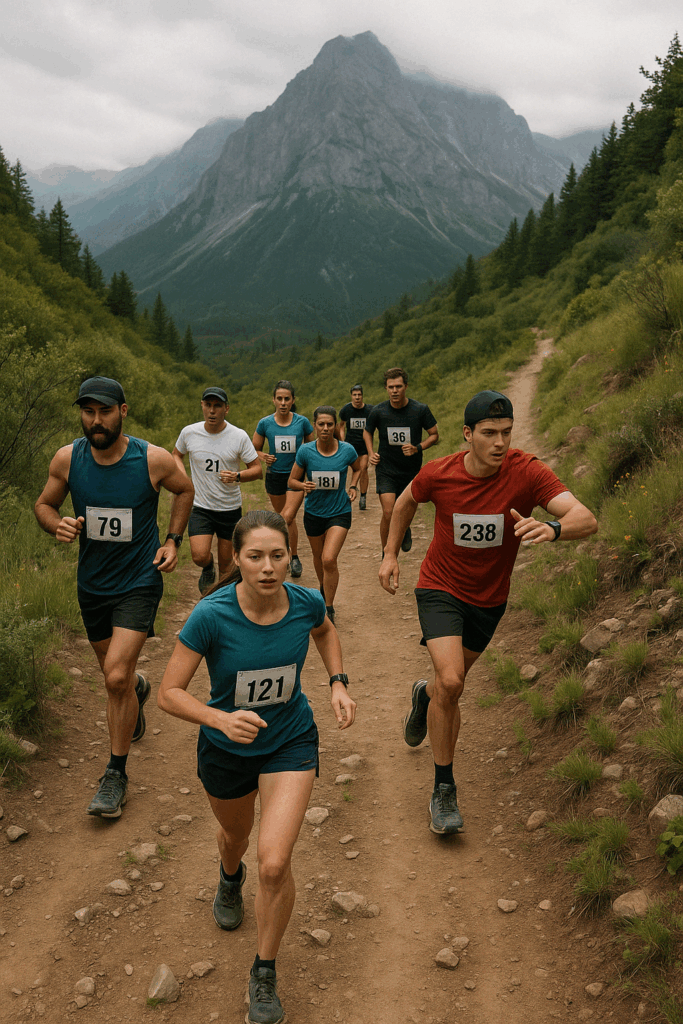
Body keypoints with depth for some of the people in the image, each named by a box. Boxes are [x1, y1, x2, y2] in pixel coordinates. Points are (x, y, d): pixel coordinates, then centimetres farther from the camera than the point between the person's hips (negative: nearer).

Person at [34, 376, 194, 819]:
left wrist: (173, 540, -2)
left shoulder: (153, 459, -14)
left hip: (140, 581, -4)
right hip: (92, 583, 4)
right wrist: (57, 524, -16)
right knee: (115, 674, 19)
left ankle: (116, 775, 6)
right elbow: (44, 504, 7)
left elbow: (185, 489, 6)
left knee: (116, 677, -15)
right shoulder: (67, 459, -8)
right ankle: (138, 687, 58)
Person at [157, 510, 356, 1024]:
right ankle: (231, 877, 68)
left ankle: (265, 973, 18)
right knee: (235, 833, 28)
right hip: (225, 749, 0)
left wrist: (338, 684, -8)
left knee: (274, 863, -13)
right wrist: (221, 719, -40)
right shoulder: (211, 615, -29)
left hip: (291, 741, 0)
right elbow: (169, 692, -23)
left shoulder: (306, 602, -20)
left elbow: (326, 632, 6)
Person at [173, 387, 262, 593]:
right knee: (200, 556, -16)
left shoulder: (239, 436, -10)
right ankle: (208, 569, 22)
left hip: (230, 508, 0)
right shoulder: (189, 433, -5)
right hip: (200, 507, 0)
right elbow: (177, 454, 16)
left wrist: (237, 476, -24)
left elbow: (257, 469, -3)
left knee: (226, 562, 9)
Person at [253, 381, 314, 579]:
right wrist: (263, 457, -13)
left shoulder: (302, 422, -6)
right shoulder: (265, 423, -4)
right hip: (274, 475, 2)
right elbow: (254, 449, 7)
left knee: (289, 517, -13)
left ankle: (295, 557, 4)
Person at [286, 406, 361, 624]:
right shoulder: (305, 451, -12)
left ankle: (329, 609, -1)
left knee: (329, 559, -16)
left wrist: (353, 486, -6)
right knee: (318, 557, 20)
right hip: (313, 512, 2)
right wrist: (303, 486, -24)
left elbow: (357, 469, 12)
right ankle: (324, 589, 51)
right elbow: (292, 481, -2)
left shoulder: (347, 450, -11)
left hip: (339, 512, -2)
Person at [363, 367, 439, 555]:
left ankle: (405, 528, 50)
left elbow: (434, 435, 1)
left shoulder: (420, 410, -9)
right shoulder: (378, 411, -7)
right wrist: (371, 453, -3)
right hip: (386, 470, -1)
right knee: (388, 513, -13)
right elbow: (367, 432, 13)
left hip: (411, 471, 1)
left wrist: (417, 448, -16)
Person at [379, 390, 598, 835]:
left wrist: (551, 527, -54)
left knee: (451, 686, 18)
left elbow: (587, 519, -33)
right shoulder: (437, 474, -18)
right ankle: (444, 789, -1)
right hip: (440, 588, -1)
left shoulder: (527, 472, -23)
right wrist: (391, 554, 6)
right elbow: (407, 501, 6)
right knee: (451, 683, -20)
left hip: (489, 598, 2)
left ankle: (425, 694, 58)